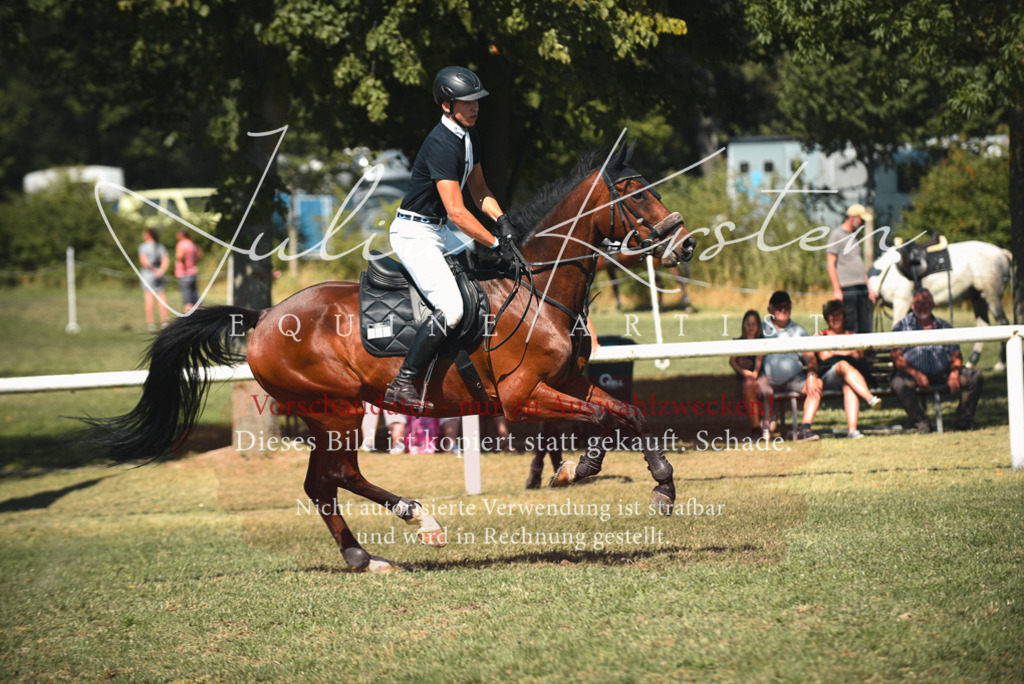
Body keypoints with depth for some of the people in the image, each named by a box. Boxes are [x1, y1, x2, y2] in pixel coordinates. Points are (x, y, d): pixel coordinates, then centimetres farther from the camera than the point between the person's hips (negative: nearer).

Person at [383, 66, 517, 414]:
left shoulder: (470, 136, 7)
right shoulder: (441, 144, -24)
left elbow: (478, 188, 19)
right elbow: (457, 213, -27)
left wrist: (501, 219, 1)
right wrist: (496, 244, -22)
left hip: (438, 231, 10)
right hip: (414, 234, -10)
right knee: (450, 310, -23)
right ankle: (401, 386, -21)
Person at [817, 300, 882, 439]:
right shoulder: (821, 336, 25)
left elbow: (859, 355, 12)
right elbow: (824, 356, 6)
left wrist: (835, 352, 3)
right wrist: (848, 352, 4)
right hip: (828, 374, -1)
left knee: (849, 385, -38)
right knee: (843, 365, -39)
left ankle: (852, 428, -56)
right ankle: (871, 398, -59)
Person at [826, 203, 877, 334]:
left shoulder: (854, 237, 20)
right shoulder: (837, 235, -3)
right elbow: (830, 264, -8)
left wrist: (869, 287, 22)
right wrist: (836, 290, -15)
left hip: (861, 288, 8)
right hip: (846, 288, -8)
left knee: (865, 328, 4)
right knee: (850, 328, -10)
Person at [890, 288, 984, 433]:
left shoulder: (944, 326, 18)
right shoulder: (902, 326, 8)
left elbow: (956, 355, 13)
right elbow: (896, 357, -3)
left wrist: (954, 374, -9)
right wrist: (916, 374, -20)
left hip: (942, 375, 3)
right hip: (913, 375, -3)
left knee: (976, 377, -15)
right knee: (899, 384, -37)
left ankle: (964, 421, -7)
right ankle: (921, 422, -23)